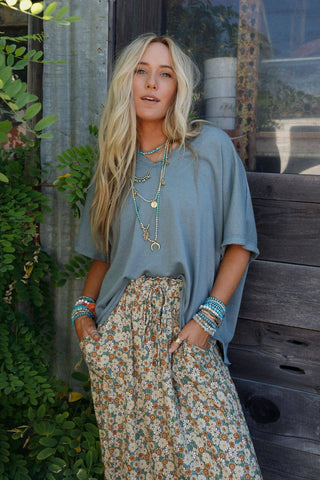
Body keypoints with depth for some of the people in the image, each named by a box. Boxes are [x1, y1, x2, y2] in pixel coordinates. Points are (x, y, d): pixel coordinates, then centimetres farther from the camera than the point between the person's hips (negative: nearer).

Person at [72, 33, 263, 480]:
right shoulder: (115, 161, 13)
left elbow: (239, 243, -1)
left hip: (186, 325, -3)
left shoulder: (211, 147, 0)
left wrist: (207, 316, -11)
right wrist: (84, 307, 3)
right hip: (119, 327, 3)